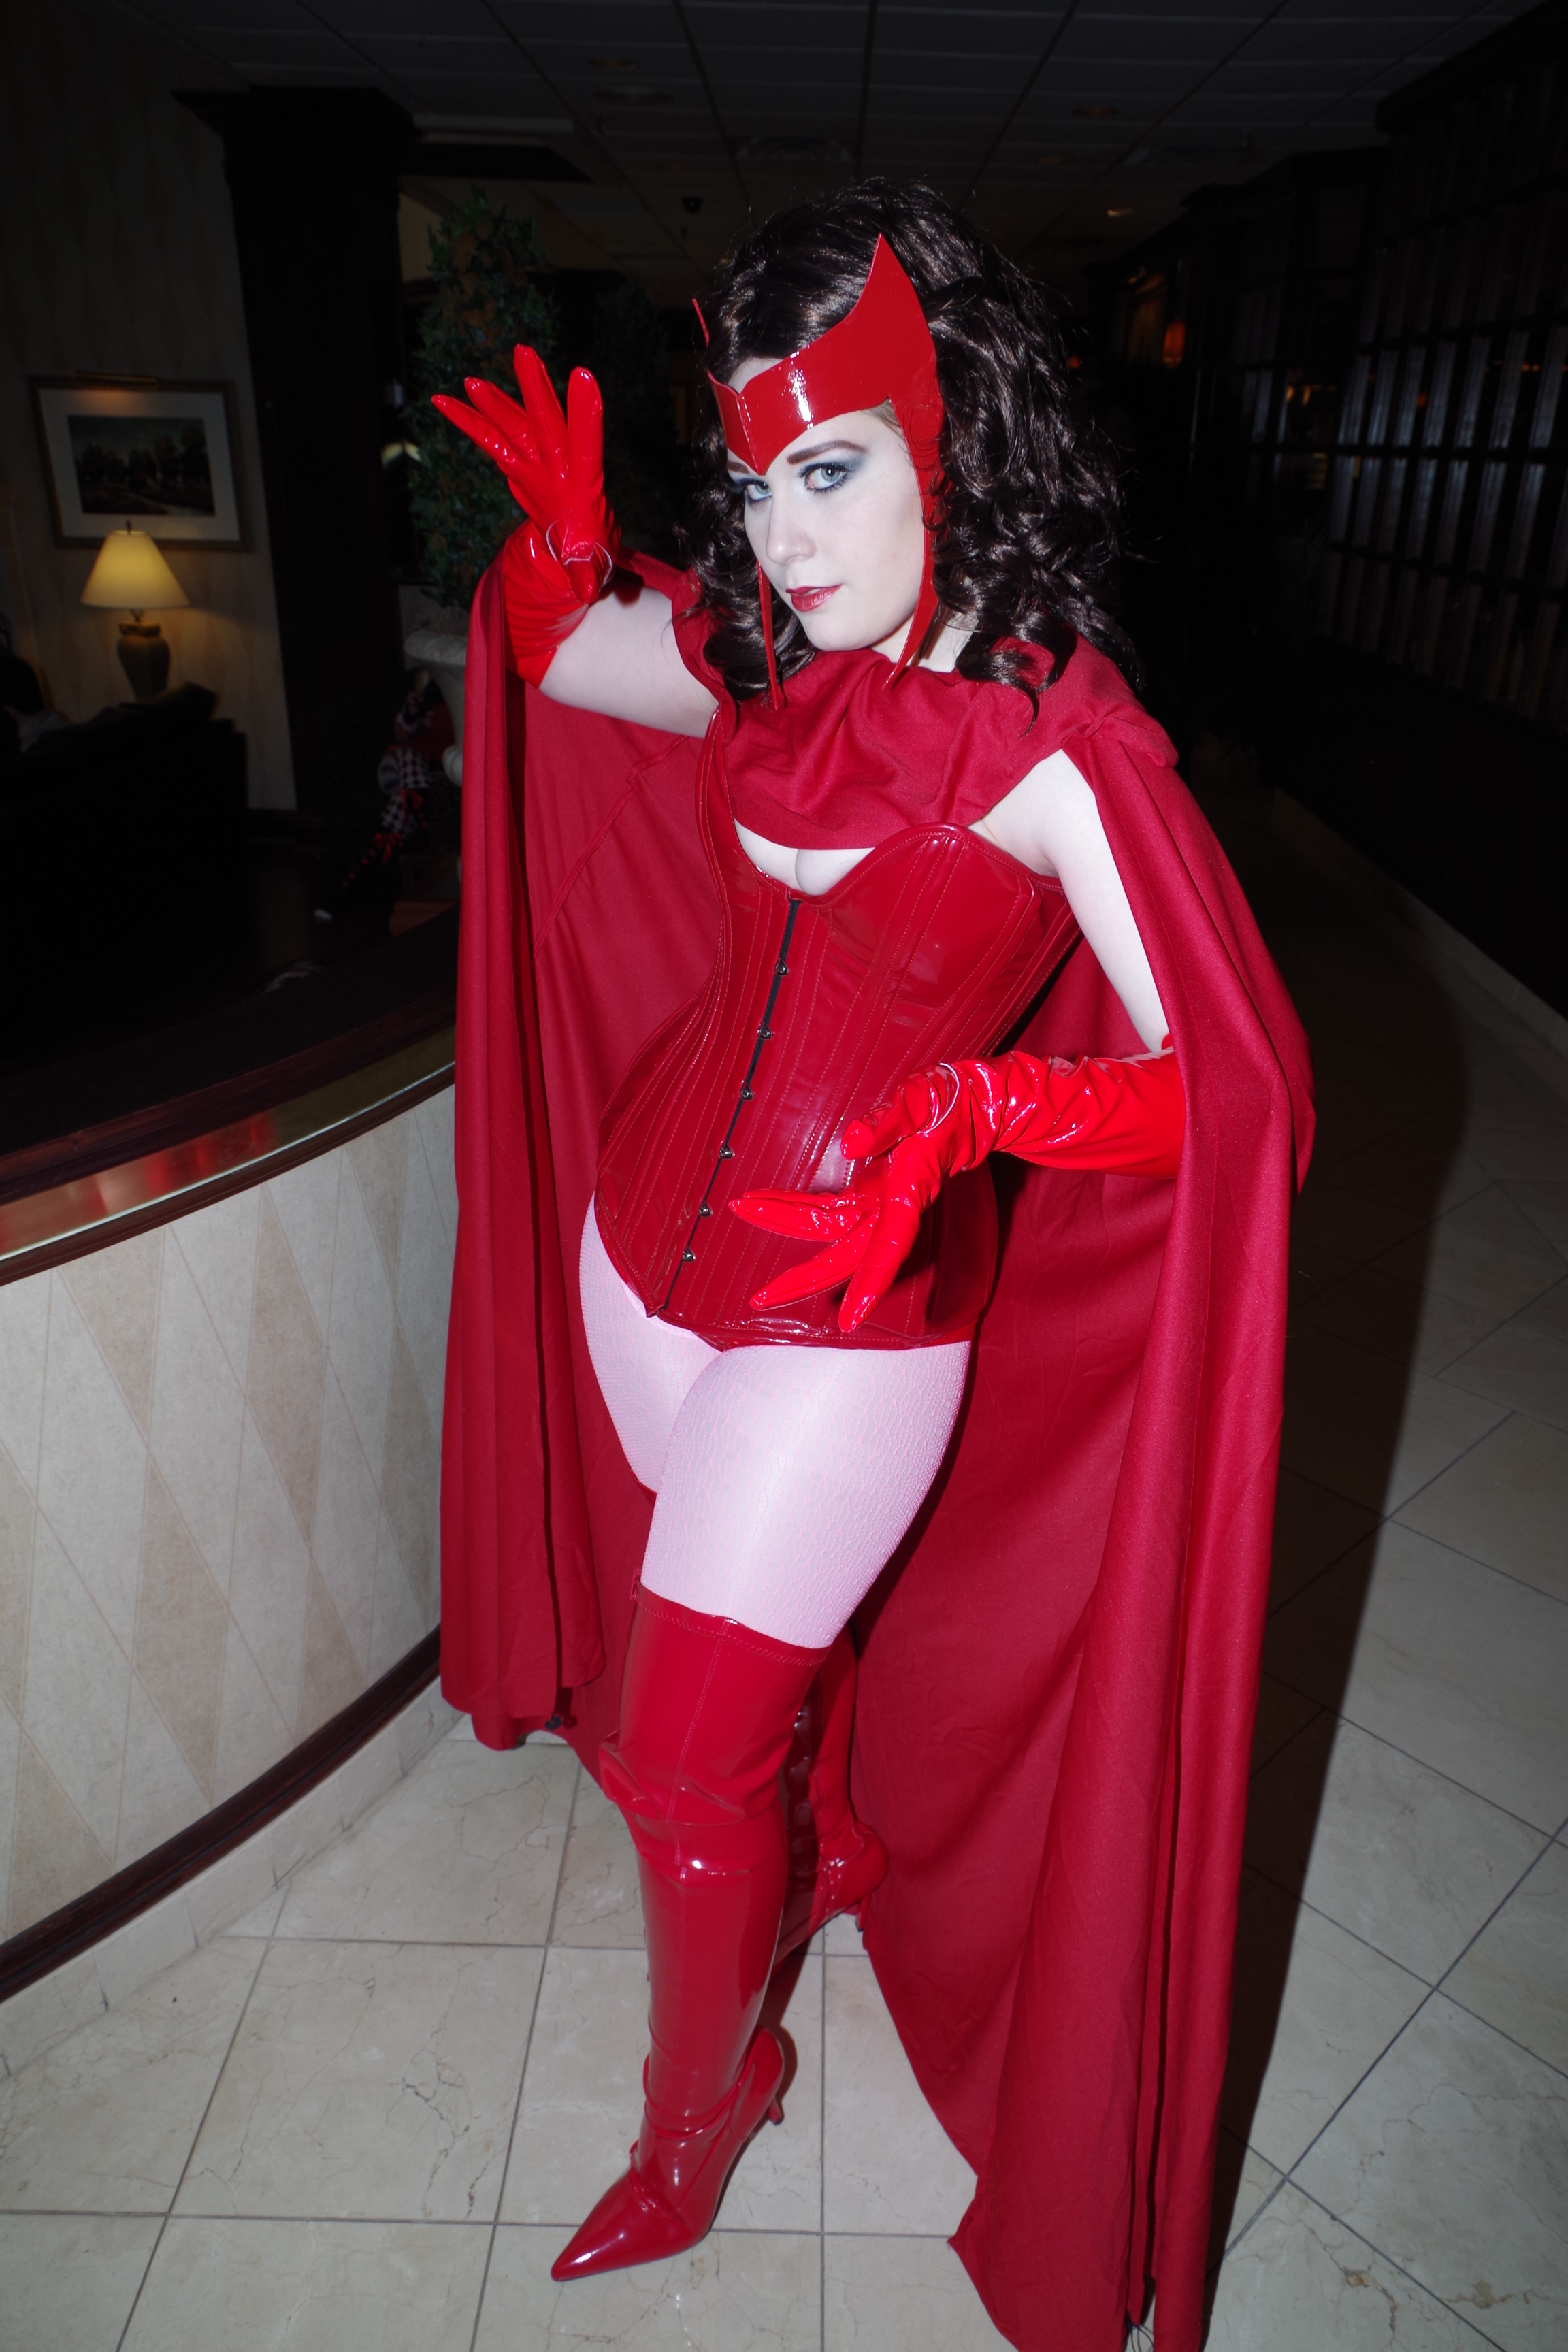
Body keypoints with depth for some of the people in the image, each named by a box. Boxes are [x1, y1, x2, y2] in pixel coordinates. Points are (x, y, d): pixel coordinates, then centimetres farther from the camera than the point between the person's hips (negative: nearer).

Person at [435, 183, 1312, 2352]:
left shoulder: (1057, 744, -18)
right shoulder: (764, 658, 0)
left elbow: (1234, 1078, -21)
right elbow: (552, 648, 15)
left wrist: (973, 1109, -36)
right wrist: (564, 537, -6)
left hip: (851, 1311, -6)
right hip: (652, 1225, 7)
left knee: (682, 1769, 4)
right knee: (761, 1620, 28)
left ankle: (701, 2113, 35)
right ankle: (835, 1843, 60)